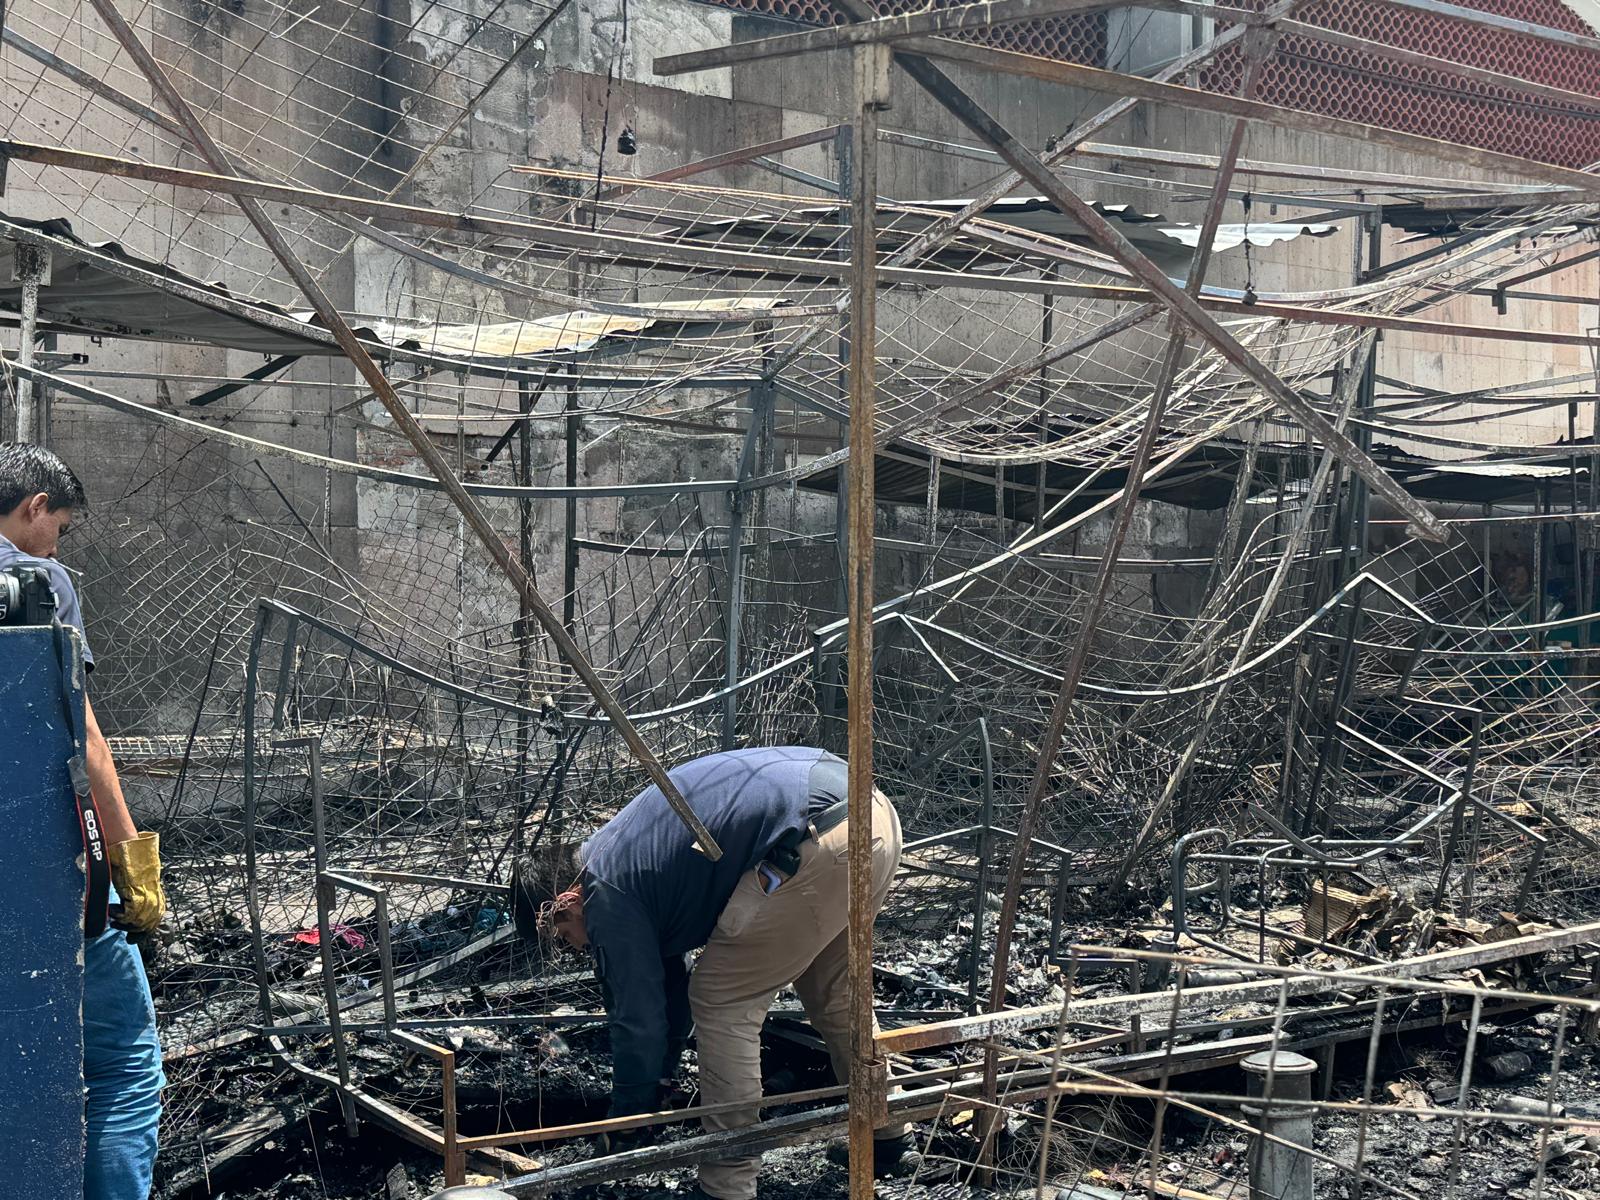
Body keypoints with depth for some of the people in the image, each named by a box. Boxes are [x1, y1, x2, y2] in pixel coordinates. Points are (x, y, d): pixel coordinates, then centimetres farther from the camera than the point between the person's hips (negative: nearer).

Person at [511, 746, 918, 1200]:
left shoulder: (607, 894, 1)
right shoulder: (624, 854, 29)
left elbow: (638, 1017, 5)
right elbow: (667, 986, 37)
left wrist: (627, 1125, 18)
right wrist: (654, 1084, 43)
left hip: (819, 841, -10)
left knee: (722, 1002, 4)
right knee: (832, 991, 29)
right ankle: (890, 1141, 42)